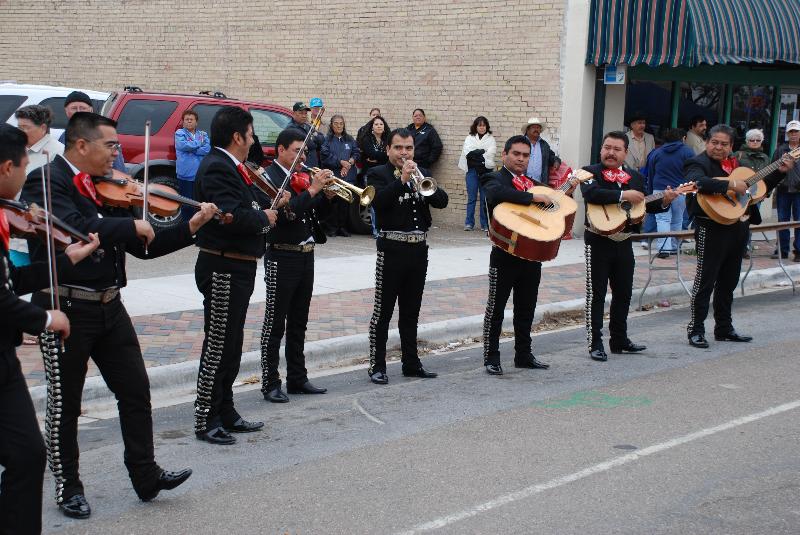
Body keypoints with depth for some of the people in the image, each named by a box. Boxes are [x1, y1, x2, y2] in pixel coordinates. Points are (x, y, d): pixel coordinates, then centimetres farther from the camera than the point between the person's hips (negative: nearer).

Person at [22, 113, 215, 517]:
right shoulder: (45, 182, -13)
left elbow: (143, 247, 11)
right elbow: (75, 228, -32)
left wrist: (190, 227, 0)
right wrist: (132, 225, -22)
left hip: (108, 306, 7)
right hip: (65, 308, -7)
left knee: (135, 391, 8)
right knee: (65, 403, 6)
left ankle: (146, 475, 18)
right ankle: (68, 487, 20)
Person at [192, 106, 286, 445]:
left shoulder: (231, 167, 14)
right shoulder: (217, 167, -18)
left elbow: (250, 209, 16)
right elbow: (232, 215, -30)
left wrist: (271, 206, -1)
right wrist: (264, 217, -14)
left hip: (237, 268, 10)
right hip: (223, 269, -10)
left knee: (230, 347, 17)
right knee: (218, 347, -3)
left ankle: (225, 413, 27)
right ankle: (205, 421, 5)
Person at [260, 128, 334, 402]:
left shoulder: (303, 177, 12)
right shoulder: (269, 177, -11)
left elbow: (315, 212, 15)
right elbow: (284, 212, -24)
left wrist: (327, 194, -2)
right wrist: (312, 190, -23)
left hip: (306, 255, 8)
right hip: (282, 256, -8)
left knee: (298, 323, 14)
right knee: (275, 323, -2)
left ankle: (297, 378, 23)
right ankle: (270, 383, 3)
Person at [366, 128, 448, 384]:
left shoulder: (420, 174, 14)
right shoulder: (378, 174, -1)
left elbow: (442, 201, 2)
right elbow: (379, 201, -20)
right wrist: (401, 180, -25)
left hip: (418, 248, 5)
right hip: (392, 248, -5)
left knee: (411, 312, 13)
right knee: (383, 311, -2)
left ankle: (411, 363, 21)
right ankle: (377, 366, 3)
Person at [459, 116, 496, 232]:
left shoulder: (491, 139, 10)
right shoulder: (469, 138, 13)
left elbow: (490, 153, -6)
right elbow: (468, 153, -2)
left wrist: (475, 153, -8)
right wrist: (482, 151, -8)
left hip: (486, 171, -1)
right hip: (472, 170, 1)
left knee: (484, 198, -1)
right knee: (471, 198, -1)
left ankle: (485, 224, 4)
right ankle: (469, 223, 2)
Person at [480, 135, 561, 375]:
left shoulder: (534, 184, 16)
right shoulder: (495, 179, -5)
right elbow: (497, 193, -30)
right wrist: (533, 197, -28)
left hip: (531, 254, 6)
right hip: (505, 254, -6)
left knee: (526, 308, 14)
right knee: (496, 307, 1)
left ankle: (524, 355, 24)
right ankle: (491, 358, 7)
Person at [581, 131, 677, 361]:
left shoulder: (636, 177, 11)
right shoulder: (591, 172, -5)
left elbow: (648, 205, 13)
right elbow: (591, 193, -26)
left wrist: (664, 201, -7)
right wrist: (624, 195, -27)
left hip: (624, 243, 6)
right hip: (598, 242, -6)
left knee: (624, 293, 14)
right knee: (596, 294, -2)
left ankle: (619, 340, 26)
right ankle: (595, 344, 2)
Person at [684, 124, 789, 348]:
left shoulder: (735, 165, 17)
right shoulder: (698, 163, -7)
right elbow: (696, 181, -31)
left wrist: (780, 172, 16)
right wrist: (731, 185, -30)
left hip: (737, 228, 8)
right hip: (711, 228, -8)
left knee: (728, 282, 14)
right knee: (705, 281, -5)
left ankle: (724, 329, 24)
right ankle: (695, 330, 1)